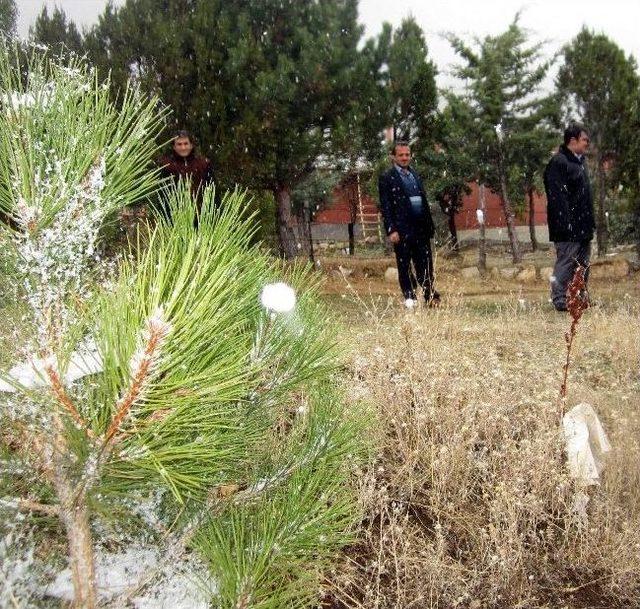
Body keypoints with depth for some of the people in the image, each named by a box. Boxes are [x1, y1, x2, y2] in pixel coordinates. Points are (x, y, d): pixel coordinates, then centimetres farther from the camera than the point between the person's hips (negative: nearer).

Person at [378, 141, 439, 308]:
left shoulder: (416, 175, 18)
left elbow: (424, 201, 19)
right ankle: (409, 297, 9)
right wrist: (391, 230, -14)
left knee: (425, 265, 5)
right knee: (404, 266, 2)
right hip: (402, 229, -5)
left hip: (421, 228, 5)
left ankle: (430, 296, 10)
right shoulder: (386, 178, 0)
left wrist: (430, 225, 13)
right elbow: (385, 206, -6)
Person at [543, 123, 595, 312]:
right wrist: (566, 223, -25)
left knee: (582, 264, 13)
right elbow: (557, 196, -20)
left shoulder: (580, 161, 17)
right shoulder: (558, 162, -13)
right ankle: (559, 301, -2)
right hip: (569, 226, -9)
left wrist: (590, 221, 18)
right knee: (566, 262, -6)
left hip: (583, 226, 9)